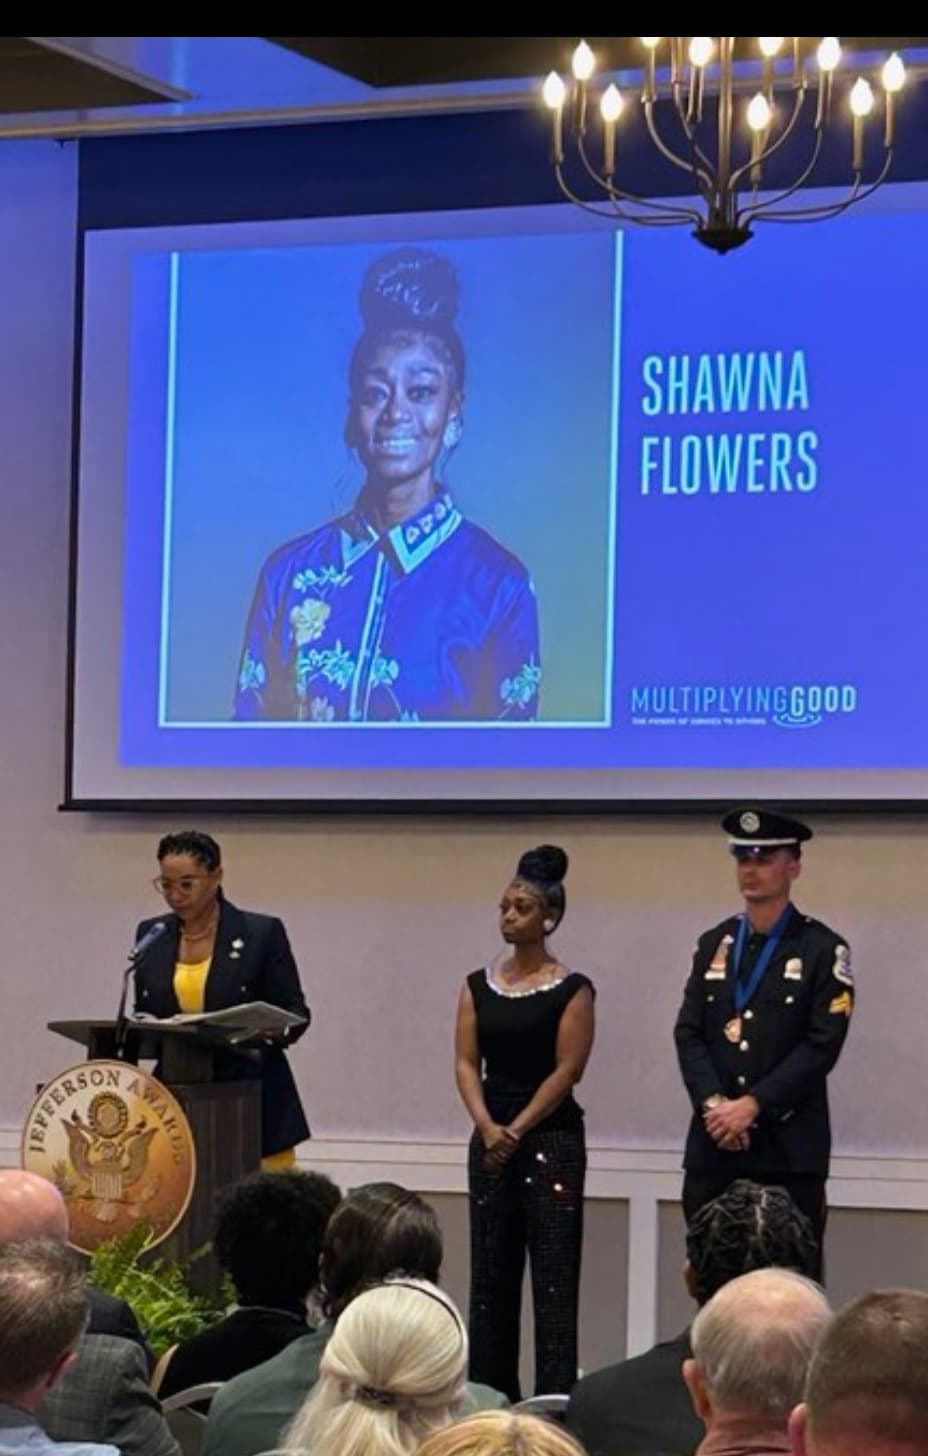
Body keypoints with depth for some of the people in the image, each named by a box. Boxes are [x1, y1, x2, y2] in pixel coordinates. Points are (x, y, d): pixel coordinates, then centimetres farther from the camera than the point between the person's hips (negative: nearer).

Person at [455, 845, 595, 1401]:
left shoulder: (571, 990, -5)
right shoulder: (479, 986, 9)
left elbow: (567, 1070, -9)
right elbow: (467, 1062, 4)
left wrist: (516, 1131, -11)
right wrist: (487, 1127, -11)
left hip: (552, 1138, -5)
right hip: (490, 1139, 5)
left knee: (554, 1273, -7)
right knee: (491, 1272, 7)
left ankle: (556, 1396, -7)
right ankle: (491, 1394, 14)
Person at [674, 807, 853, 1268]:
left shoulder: (822, 949, 0)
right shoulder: (714, 944, 15)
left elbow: (822, 1045, -8)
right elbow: (689, 1034, 8)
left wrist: (753, 1105, -14)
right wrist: (713, 1104, -9)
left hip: (789, 1147, -4)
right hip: (713, 1144, 4)